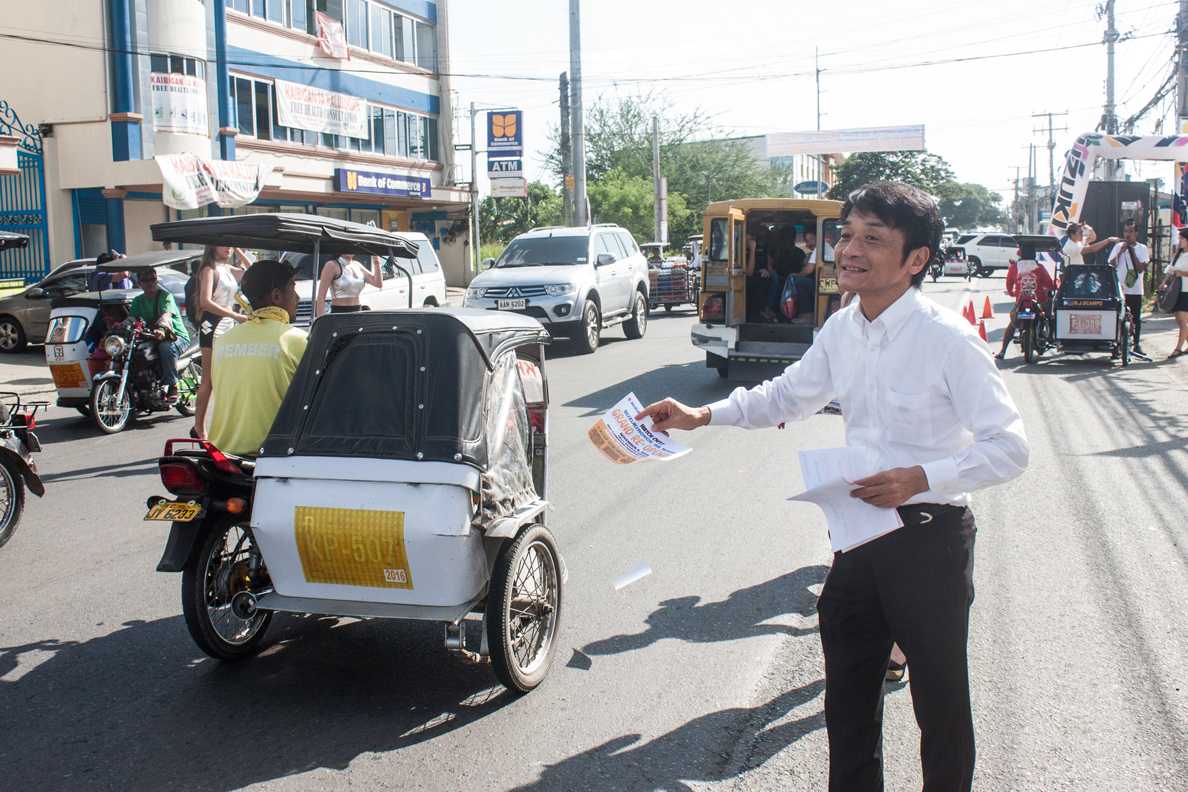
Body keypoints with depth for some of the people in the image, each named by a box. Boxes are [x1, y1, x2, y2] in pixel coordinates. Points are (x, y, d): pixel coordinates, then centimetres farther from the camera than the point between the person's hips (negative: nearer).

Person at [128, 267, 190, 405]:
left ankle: (172, 388, -32)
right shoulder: (138, 301, 12)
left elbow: (166, 316, -26)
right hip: (152, 338, 6)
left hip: (177, 336, -6)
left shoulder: (165, 296, -7)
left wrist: (161, 330, -48)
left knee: (166, 347, -40)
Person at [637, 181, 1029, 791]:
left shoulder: (949, 339, -17)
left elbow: (1009, 448, -15)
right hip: (860, 532, 6)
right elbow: (787, 396, 17)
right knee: (847, 695, 16)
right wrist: (702, 415, 6)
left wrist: (920, 478, -26)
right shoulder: (841, 331, 2)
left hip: (929, 537, -6)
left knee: (940, 703, 9)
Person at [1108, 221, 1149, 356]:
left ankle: (1136, 344, 16)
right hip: (1119, 289, 1)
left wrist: (1133, 253, -14)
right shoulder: (1118, 247, 6)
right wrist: (1120, 253, -10)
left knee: (1136, 318, 5)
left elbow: (1141, 269, -8)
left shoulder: (1142, 249, 2)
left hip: (1135, 290, 0)